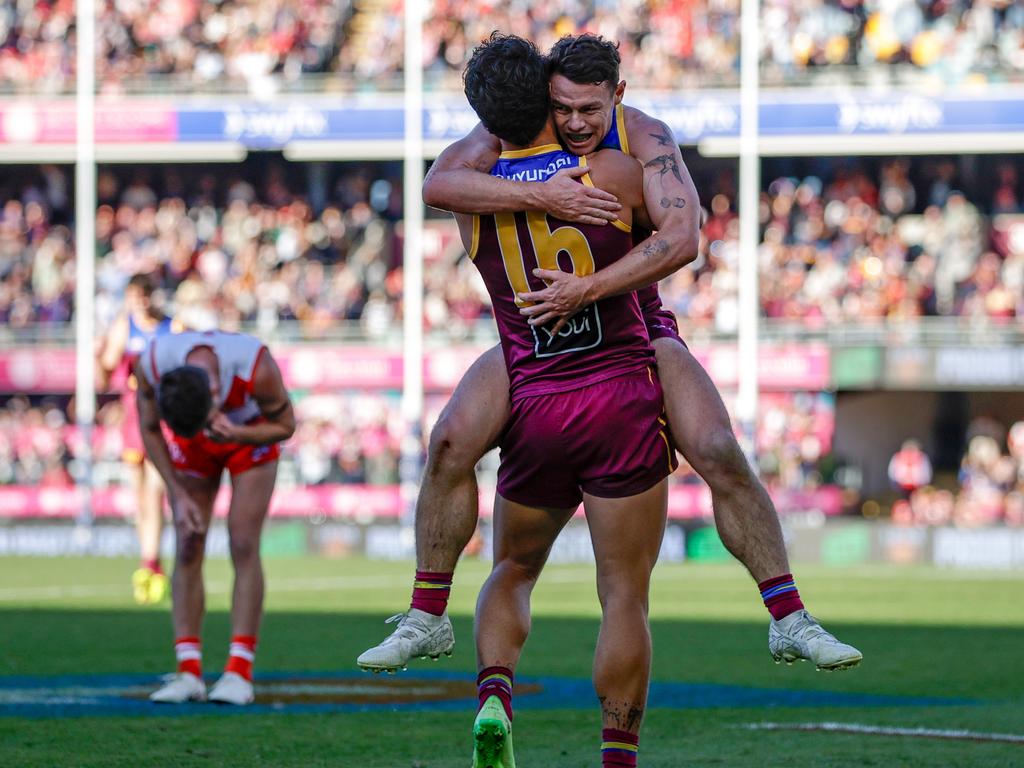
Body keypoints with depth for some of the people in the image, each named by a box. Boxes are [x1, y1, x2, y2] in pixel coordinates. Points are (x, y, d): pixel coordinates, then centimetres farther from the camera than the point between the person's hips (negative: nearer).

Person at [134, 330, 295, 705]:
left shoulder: (256, 367, -39)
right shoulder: (151, 364, -32)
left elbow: (285, 425, -19)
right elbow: (149, 429, -12)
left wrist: (237, 434, -38)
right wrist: (179, 494, -14)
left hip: (251, 436, -2)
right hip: (191, 448, 2)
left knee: (244, 546, -13)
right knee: (187, 549, -7)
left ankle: (239, 672, -14)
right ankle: (188, 672, -6)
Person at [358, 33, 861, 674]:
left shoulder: (645, 138, -19)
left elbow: (682, 237, -33)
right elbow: (437, 184, -31)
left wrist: (589, 289, -43)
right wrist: (540, 196, -43)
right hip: (538, 330, 2)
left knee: (722, 455, -18)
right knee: (450, 444, -18)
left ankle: (791, 622, -8)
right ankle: (427, 621, -4)